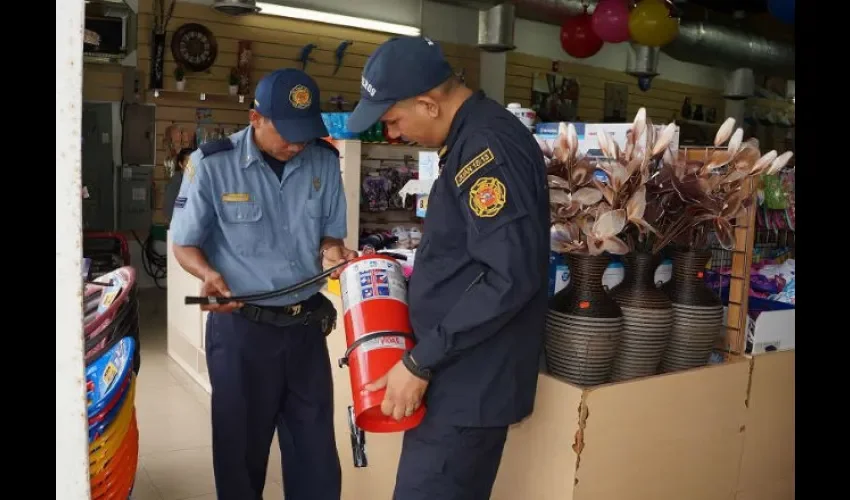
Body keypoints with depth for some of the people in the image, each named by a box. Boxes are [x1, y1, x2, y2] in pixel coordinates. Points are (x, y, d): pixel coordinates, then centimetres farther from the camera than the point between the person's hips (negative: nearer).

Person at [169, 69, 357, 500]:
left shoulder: (325, 162, -1)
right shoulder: (211, 164, -10)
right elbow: (185, 244, -2)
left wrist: (334, 252, -14)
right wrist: (208, 273, -23)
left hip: (307, 324, 3)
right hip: (241, 327, -2)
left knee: (315, 449, 12)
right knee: (242, 447, 14)